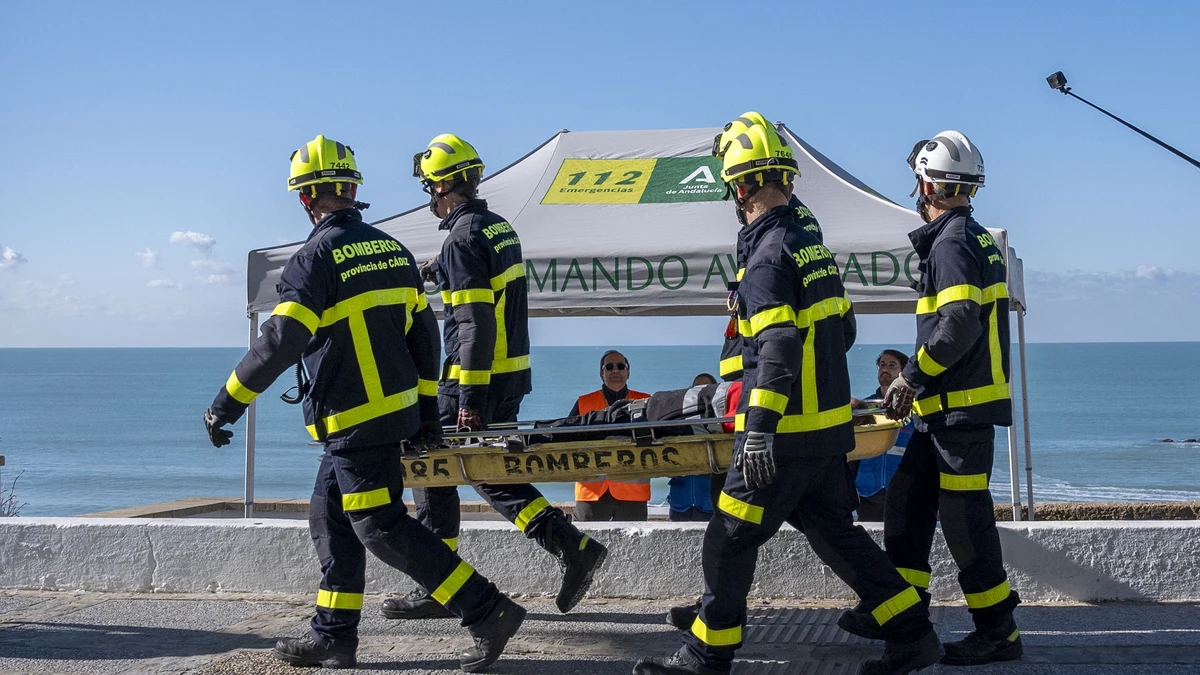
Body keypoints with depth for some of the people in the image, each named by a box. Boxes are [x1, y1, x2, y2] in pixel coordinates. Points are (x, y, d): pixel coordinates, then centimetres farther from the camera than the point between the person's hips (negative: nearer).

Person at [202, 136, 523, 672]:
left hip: (354, 422, -9)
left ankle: (488, 612, -6)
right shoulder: (392, 250, 10)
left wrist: (227, 404, -14)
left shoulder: (317, 257, -14)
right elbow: (424, 332, 13)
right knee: (331, 520, 16)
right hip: (397, 409, 9)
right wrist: (426, 410, 19)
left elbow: (280, 341, -21)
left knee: (382, 527, -4)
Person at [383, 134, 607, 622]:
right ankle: (574, 548, 6)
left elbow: (475, 322, -21)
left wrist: (470, 395, -21)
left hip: (473, 377, -9)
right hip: (512, 373, 9)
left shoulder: (463, 237, -15)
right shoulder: (501, 227, 13)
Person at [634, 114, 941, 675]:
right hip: (830, 425, 9)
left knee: (729, 538, 1)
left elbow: (779, 346, -25)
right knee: (834, 530, 17)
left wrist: (758, 428, -27)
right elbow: (842, 330, 21)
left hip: (789, 433, -9)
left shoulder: (768, 253, -15)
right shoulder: (811, 243, 13)